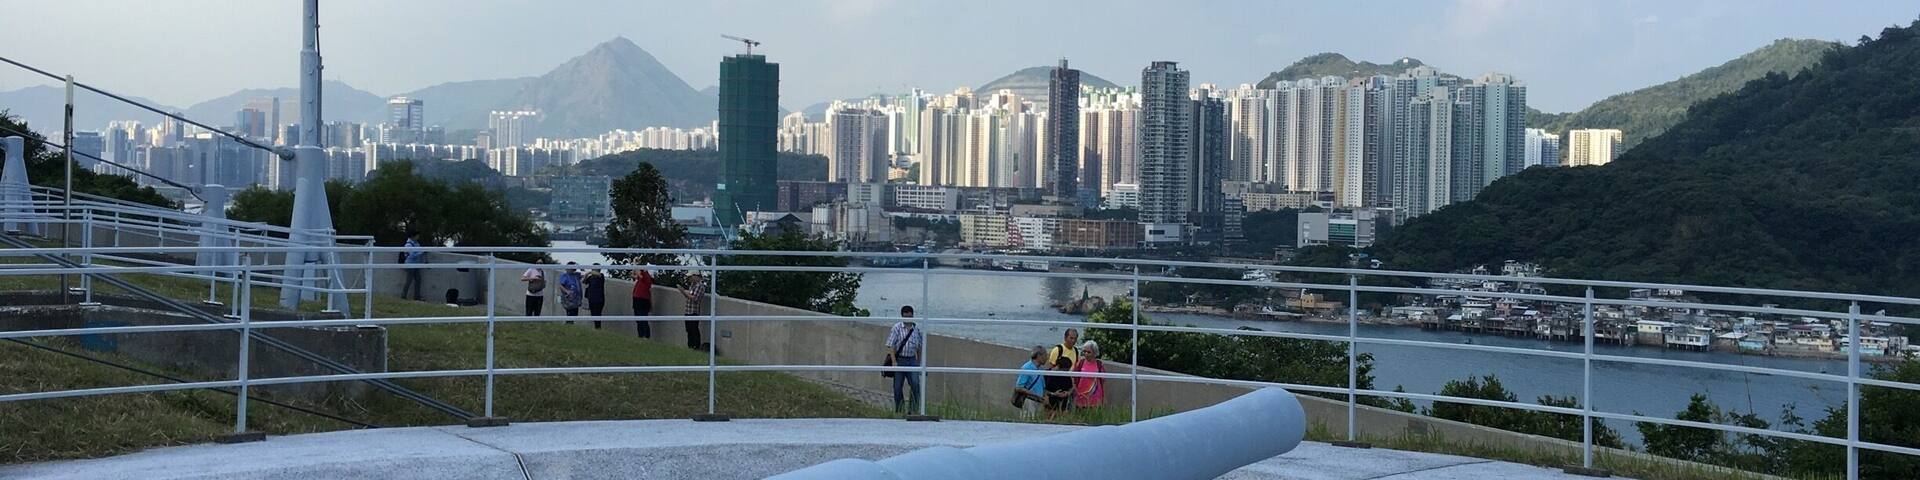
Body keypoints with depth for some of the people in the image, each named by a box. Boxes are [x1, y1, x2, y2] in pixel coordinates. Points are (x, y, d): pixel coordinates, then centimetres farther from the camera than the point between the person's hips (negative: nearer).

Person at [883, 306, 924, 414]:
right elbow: (891, 345, -6)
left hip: (912, 360, 2)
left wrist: (919, 362, 15)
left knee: (915, 384, -13)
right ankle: (899, 410, 17)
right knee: (897, 387, 3)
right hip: (899, 360, -2)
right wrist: (894, 362, -14)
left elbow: (920, 347, 15)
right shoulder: (897, 328, -3)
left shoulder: (917, 329, 6)